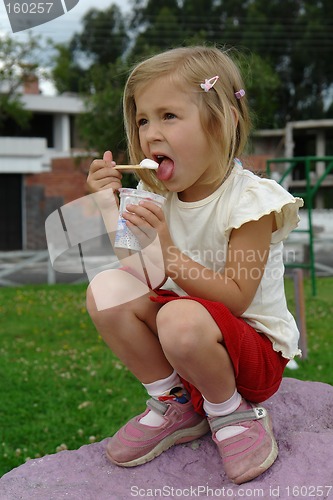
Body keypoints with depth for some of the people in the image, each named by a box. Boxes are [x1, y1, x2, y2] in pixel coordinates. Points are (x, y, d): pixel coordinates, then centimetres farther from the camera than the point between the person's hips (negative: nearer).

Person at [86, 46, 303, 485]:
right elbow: (140, 275, 1)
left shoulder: (248, 199, -19)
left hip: (258, 352, -6)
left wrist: (167, 251, -34)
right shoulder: (164, 197, 1)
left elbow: (235, 300, -24)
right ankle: (174, 407, 0)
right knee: (108, 290, -16)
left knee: (182, 320, -38)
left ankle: (234, 412, -6)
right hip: (189, 346, 7)